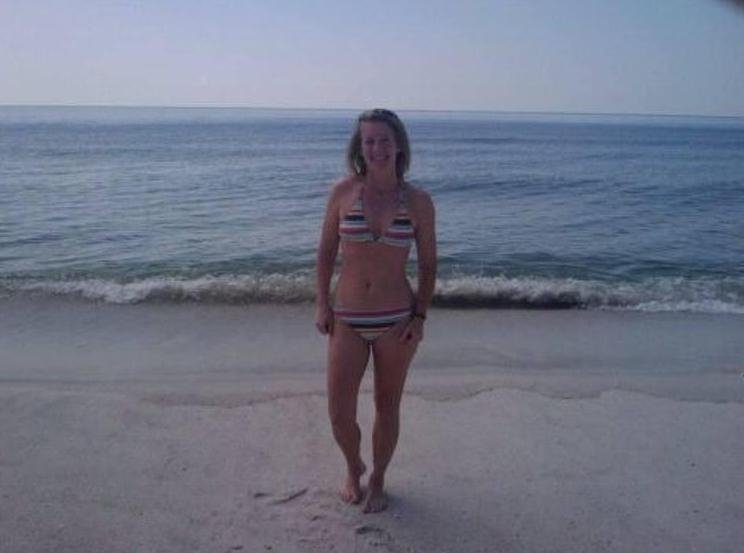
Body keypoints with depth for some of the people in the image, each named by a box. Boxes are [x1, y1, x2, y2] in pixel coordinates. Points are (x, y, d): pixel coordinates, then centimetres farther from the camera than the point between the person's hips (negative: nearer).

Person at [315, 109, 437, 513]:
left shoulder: (418, 201, -4)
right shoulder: (343, 192, -3)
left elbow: (428, 263, 3)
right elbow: (326, 250, 5)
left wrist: (420, 315, -4)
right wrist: (322, 303, 0)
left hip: (397, 320, 0)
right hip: (348, 321, 1)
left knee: (387, 407, 13)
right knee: (339, 414, 3)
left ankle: (377, 480, 38)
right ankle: (353, 468, 36)